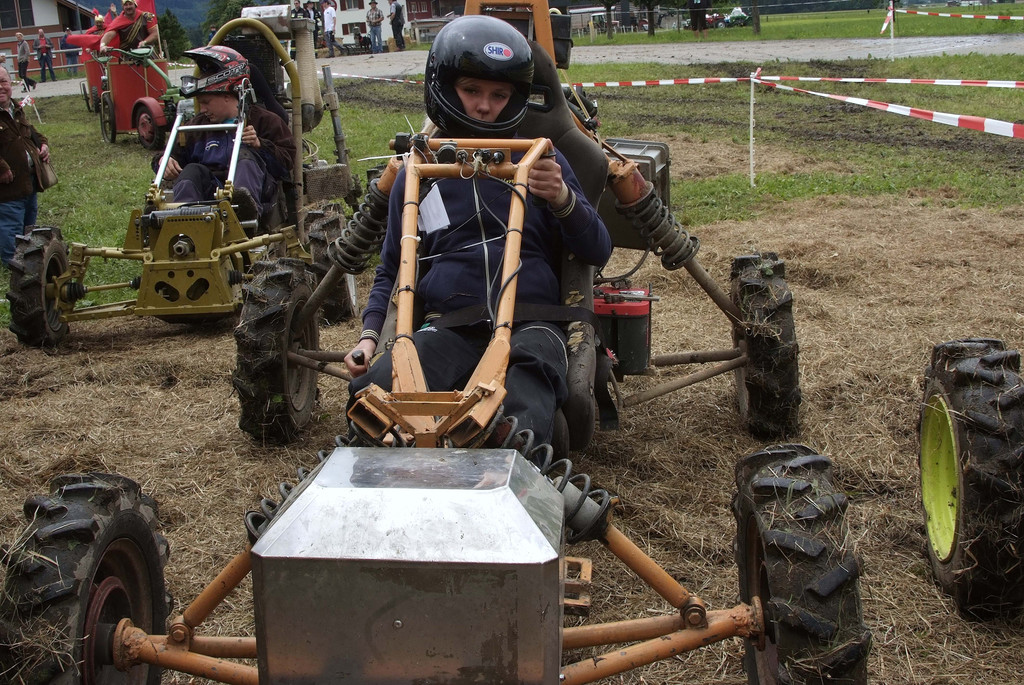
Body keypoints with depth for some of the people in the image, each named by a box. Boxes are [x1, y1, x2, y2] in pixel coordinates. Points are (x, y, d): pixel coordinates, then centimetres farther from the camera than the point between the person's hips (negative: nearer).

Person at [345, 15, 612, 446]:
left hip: (530, 324, -1)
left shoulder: (541, 163, 16)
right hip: (448, 327, 2)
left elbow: (597, 252, 10)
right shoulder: (416, 176, 18)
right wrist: (369, 335, 7)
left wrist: (562, 198, -10)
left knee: (524, 415, -38)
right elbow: (392, 269, 26)